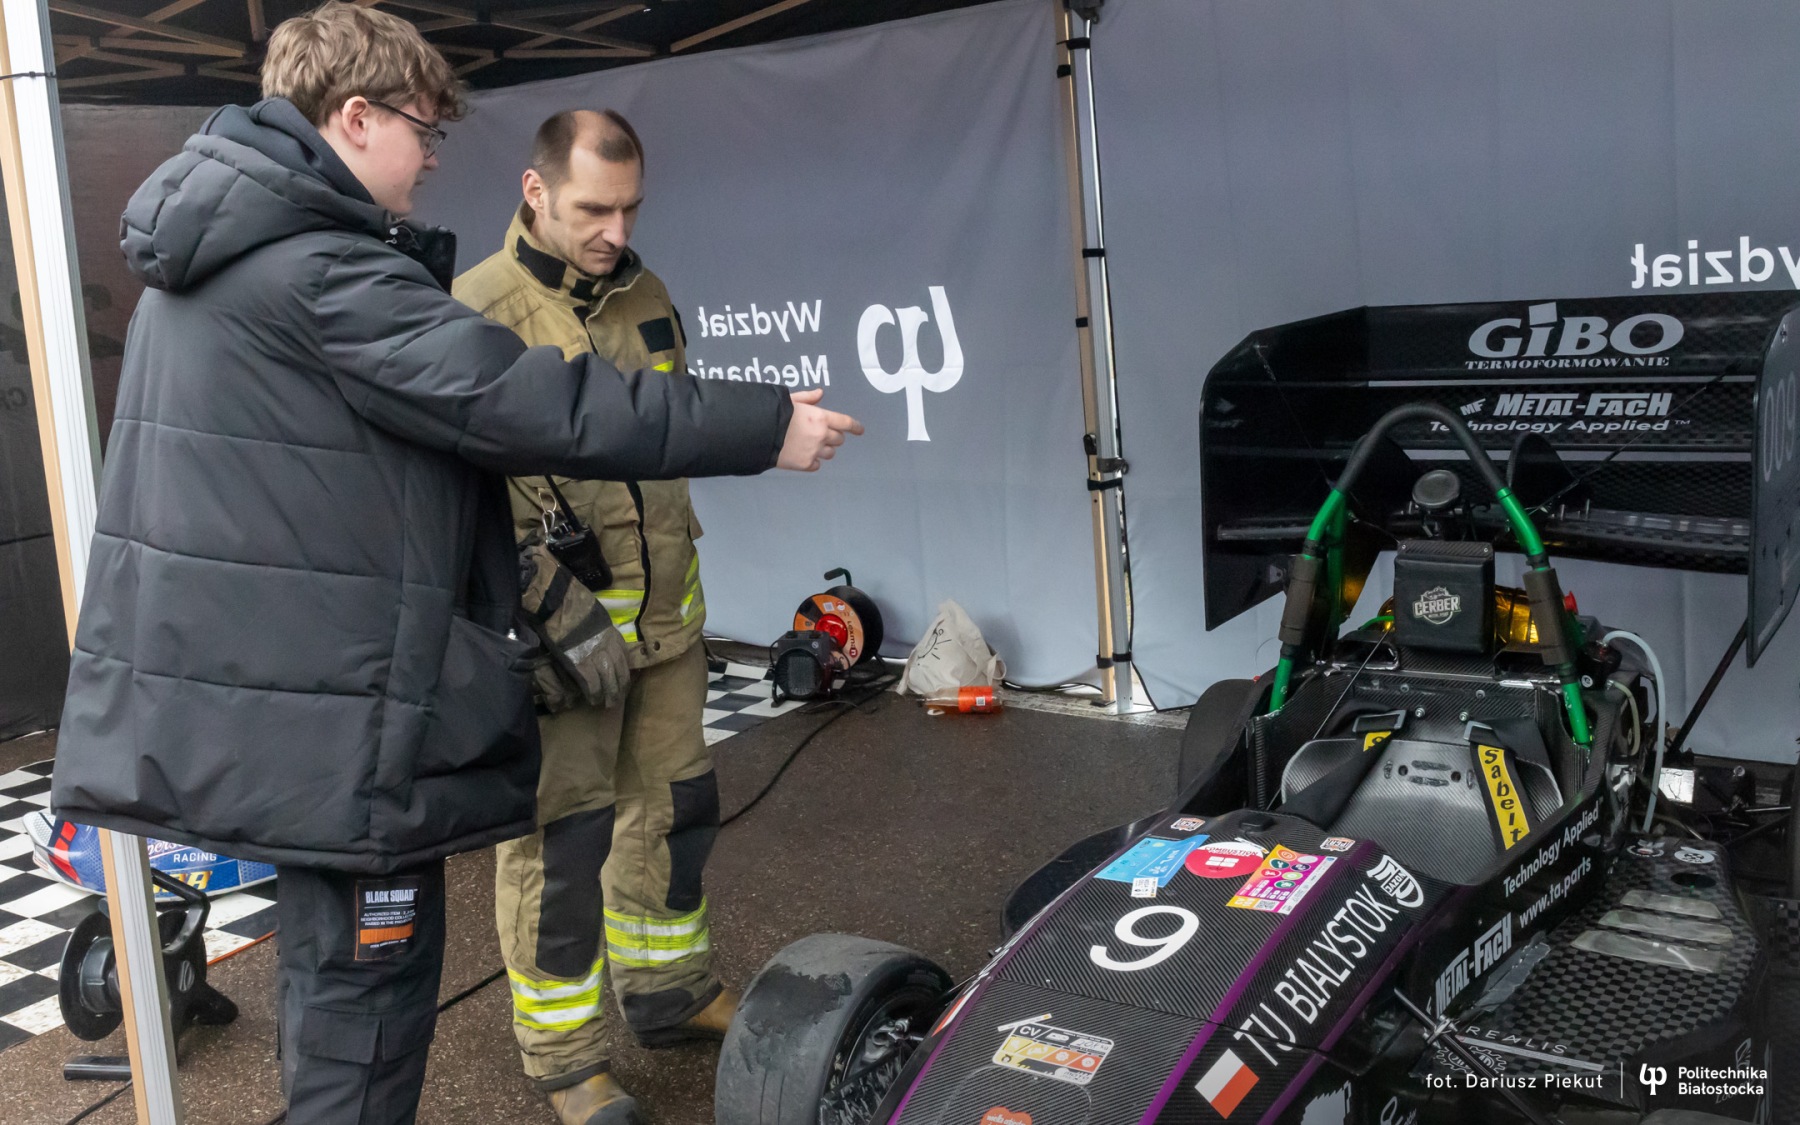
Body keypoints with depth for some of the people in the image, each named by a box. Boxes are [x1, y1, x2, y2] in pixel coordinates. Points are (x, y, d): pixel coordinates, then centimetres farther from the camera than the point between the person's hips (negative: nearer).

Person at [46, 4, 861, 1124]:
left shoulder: (222, 242, 14)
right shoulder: (315, 265, -19)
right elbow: (521, 399, -24)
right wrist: (765, 424, -19)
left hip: (243, 674, 10)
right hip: (323, 700, -10)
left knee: (341, 950, 22)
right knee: (369, 963, 1)